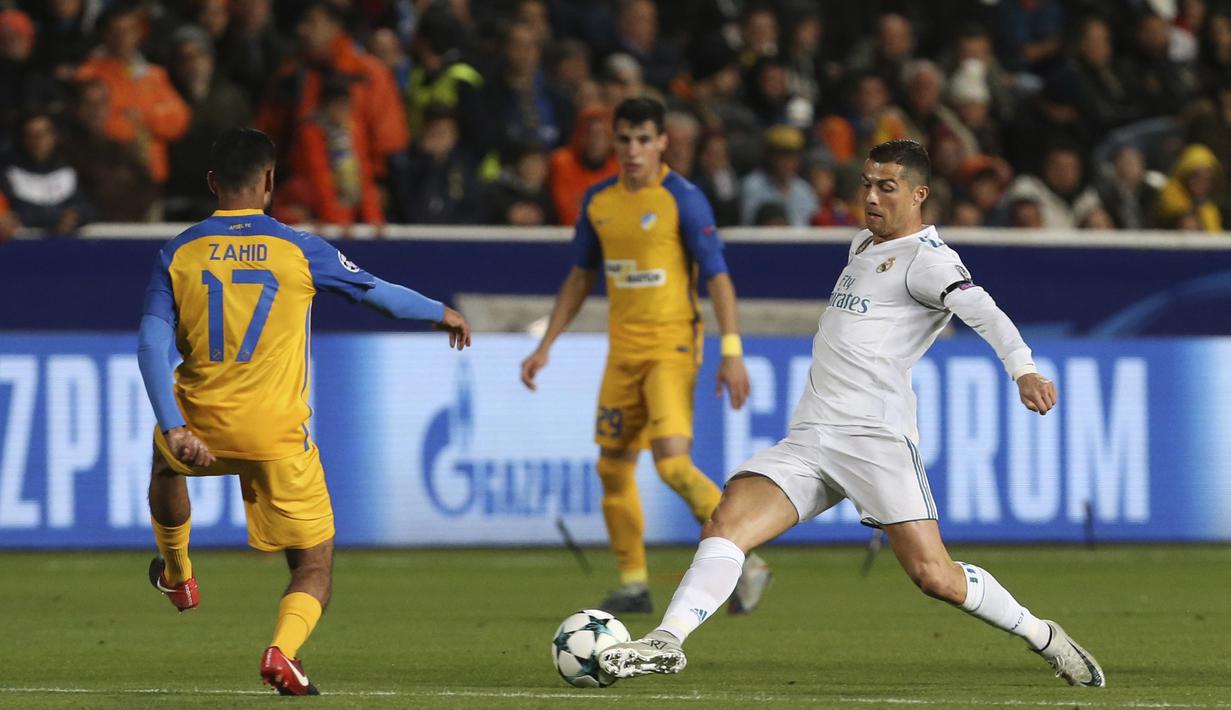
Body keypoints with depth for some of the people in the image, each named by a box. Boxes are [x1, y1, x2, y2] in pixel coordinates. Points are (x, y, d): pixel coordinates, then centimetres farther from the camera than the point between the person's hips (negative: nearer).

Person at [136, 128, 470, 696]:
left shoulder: (178, 255, -2)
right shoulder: (300, 251, -5)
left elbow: (152, 346, -10)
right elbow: (380, 295, 6)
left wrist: (174, 429, -13)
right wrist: (442, 313, 24)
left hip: (201, 428, 2)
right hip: (278, 437, -2)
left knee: (166, 460, 40)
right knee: (315, 565, 7)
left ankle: (176, 574, 56)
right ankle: (283, 649, -20)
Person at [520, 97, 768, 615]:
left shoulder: (682, 199, -9)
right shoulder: (599, 201, 9)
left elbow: (717, 276, -11)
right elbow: (581, 276, 20)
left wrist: (731, 350, -19)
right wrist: (546, 346, 19)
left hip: (672, 345, -6)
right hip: (623, 348, 6)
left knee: (673, 463, -20)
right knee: (613, 468, 6)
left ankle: (744, 564, -12)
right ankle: (633, 586, 18)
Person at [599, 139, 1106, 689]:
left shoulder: (926, 259, -4)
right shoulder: (864, 245, 22)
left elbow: (982, 311, -21)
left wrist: (1023, 370, -37)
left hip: (876, 436, -7)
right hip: (808, 438, 7)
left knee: (934, 577, -13)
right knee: (724, 527, -14)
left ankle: (1042, 636, 8)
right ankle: (666, 643, -23)